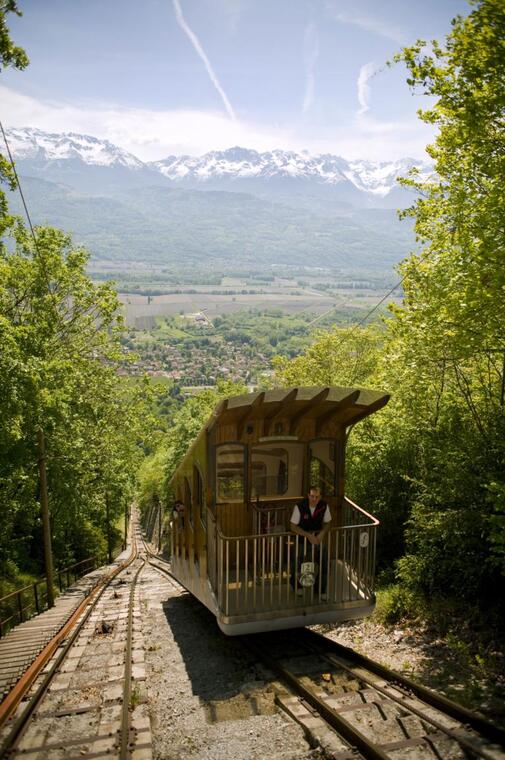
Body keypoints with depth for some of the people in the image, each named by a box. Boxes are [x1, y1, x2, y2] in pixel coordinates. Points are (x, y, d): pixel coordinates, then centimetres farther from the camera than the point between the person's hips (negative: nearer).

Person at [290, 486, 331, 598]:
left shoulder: (324, 506, -13)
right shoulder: (299, 506, -23)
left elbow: (328, 523, 2)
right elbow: (293, 526, -18)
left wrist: (322, 533, -18)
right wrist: (308, 535, -28)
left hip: (317, 537, 3)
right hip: (302, 537, -3)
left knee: (325, 562, -6)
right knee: (296, 564, -2)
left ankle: (321, 589, 19)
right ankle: (297, 585, 32)